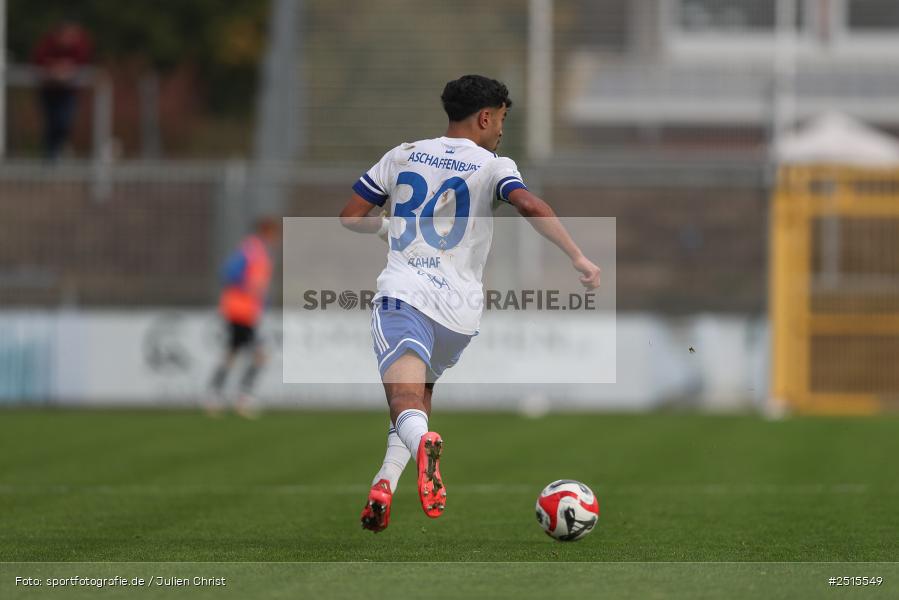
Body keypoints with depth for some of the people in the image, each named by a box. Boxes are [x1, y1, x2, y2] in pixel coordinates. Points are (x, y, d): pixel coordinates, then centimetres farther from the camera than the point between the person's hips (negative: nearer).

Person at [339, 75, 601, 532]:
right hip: (460, 309, 0)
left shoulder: (403, 156, 14)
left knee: (406, 406, -18)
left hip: (404, 293, 0)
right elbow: (529, 206, -15)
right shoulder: (493, 167, 5)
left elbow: (350, 218, 17)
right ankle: (386, 482, 6)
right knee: (421, 393, 24)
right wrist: (578, 258, -17)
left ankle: (422, 443, -52)